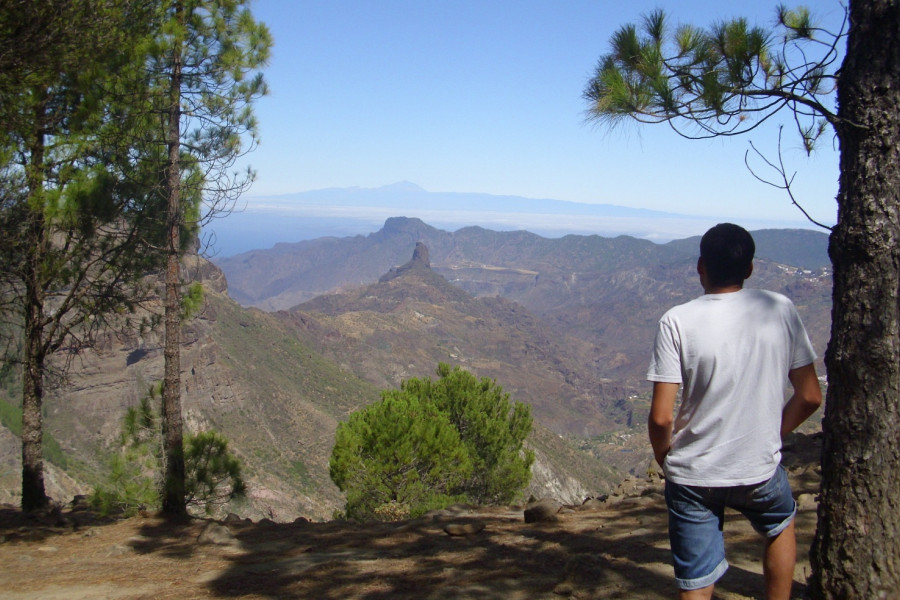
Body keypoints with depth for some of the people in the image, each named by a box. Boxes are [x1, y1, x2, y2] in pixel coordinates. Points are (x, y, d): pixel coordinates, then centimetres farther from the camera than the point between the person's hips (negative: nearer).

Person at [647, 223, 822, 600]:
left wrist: (666, 462, 4)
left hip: (692, 476, -2)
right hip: (761, 470, 2)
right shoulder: (780, 310, -6)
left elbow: (661, 417, -16)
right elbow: (809, 397, 1)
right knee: (781, 525, 35)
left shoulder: (677, 322, -14)